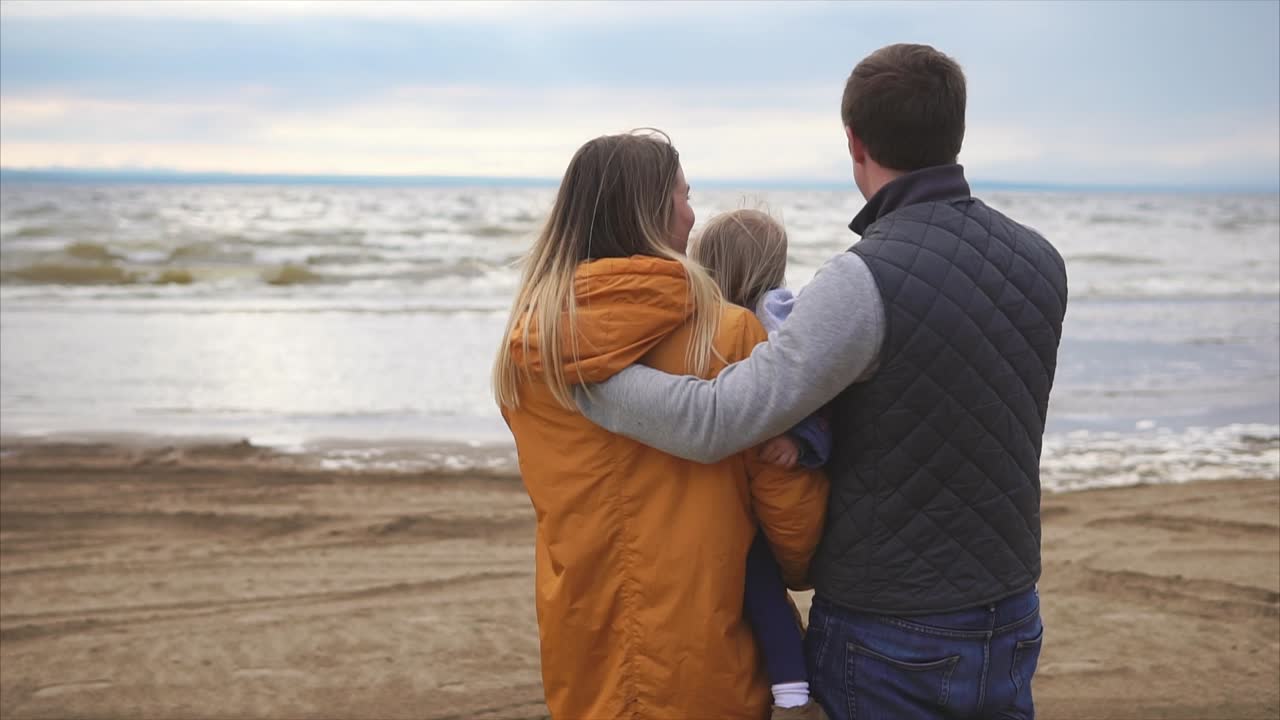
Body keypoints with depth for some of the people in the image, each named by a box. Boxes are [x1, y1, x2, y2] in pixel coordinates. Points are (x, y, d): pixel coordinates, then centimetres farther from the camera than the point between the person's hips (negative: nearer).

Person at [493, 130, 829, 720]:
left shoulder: (524, 343, -4)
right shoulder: (727, 335, -16)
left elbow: (563, 494, 5)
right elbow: (788, 501, -10)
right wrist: (803, 572, 11)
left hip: (581, 658, 4)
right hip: (702, 659, -4)